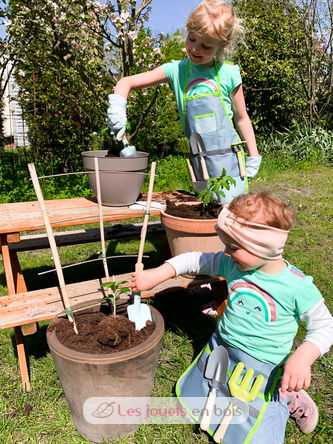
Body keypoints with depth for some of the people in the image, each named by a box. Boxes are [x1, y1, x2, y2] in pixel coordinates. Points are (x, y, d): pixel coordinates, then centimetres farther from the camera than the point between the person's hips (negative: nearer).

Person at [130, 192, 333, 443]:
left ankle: (286, 398, 15)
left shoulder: (298, 287, -22)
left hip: (261, 367, -4)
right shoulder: (232, 264, -11)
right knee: (191, 400, 16)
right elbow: (194, 260, 0)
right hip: (219, 348, 5)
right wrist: (155, 276, -6)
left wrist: (302, 358, -27)